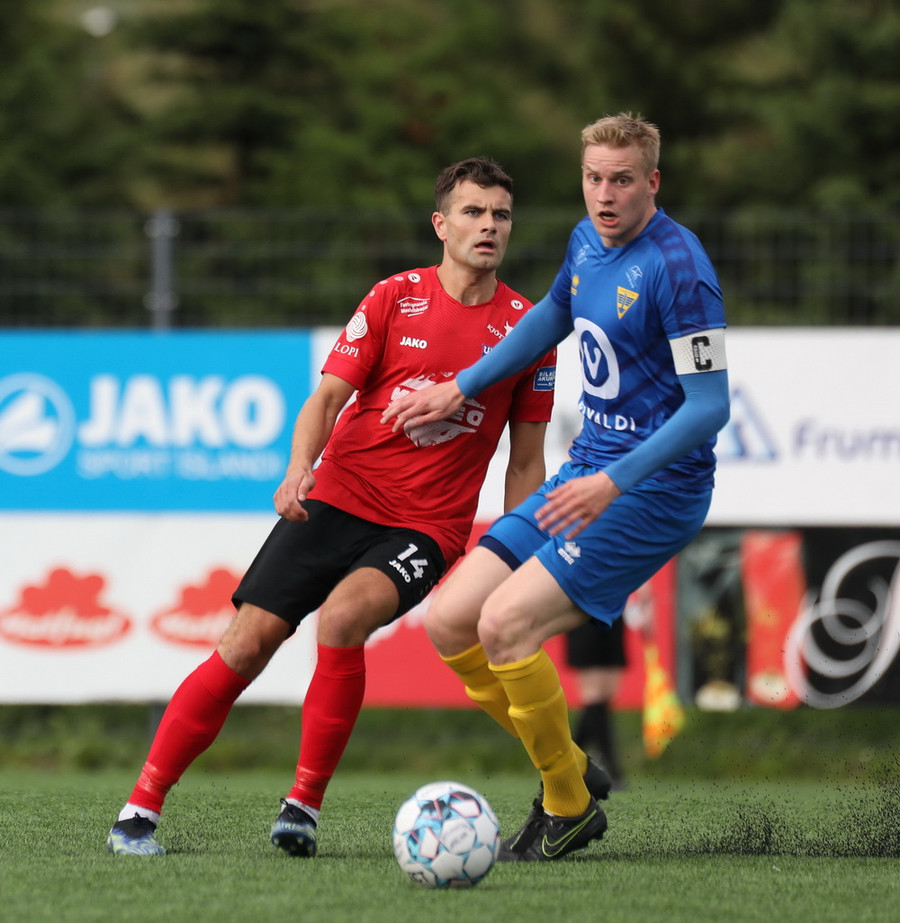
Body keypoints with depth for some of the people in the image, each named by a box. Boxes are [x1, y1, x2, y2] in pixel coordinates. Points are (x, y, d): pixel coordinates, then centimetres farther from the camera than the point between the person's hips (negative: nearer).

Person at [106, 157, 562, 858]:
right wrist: (298, 471, -22)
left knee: (344, 615, -30)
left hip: (426, 529, -1)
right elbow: (328, 396, -2)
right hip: (338, 500, 1)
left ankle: (305, 804, -19)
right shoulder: (396, 299, 1)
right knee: (247, 643, -9)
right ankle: (141, 810, 0)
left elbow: (526, 461, 9)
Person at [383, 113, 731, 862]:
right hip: (588, 471, 9)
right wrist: (461, 389, 30)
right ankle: (566, 773, 15)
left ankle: (570, 809, -3)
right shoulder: (588, 241, 7)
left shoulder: (678, 267, -19)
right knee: (449, 620, 2)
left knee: (505, 623, -21)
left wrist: (615, 482, -29)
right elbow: (553, 316, 29)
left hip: (653, 491, -9)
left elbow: (710, 405, -22)